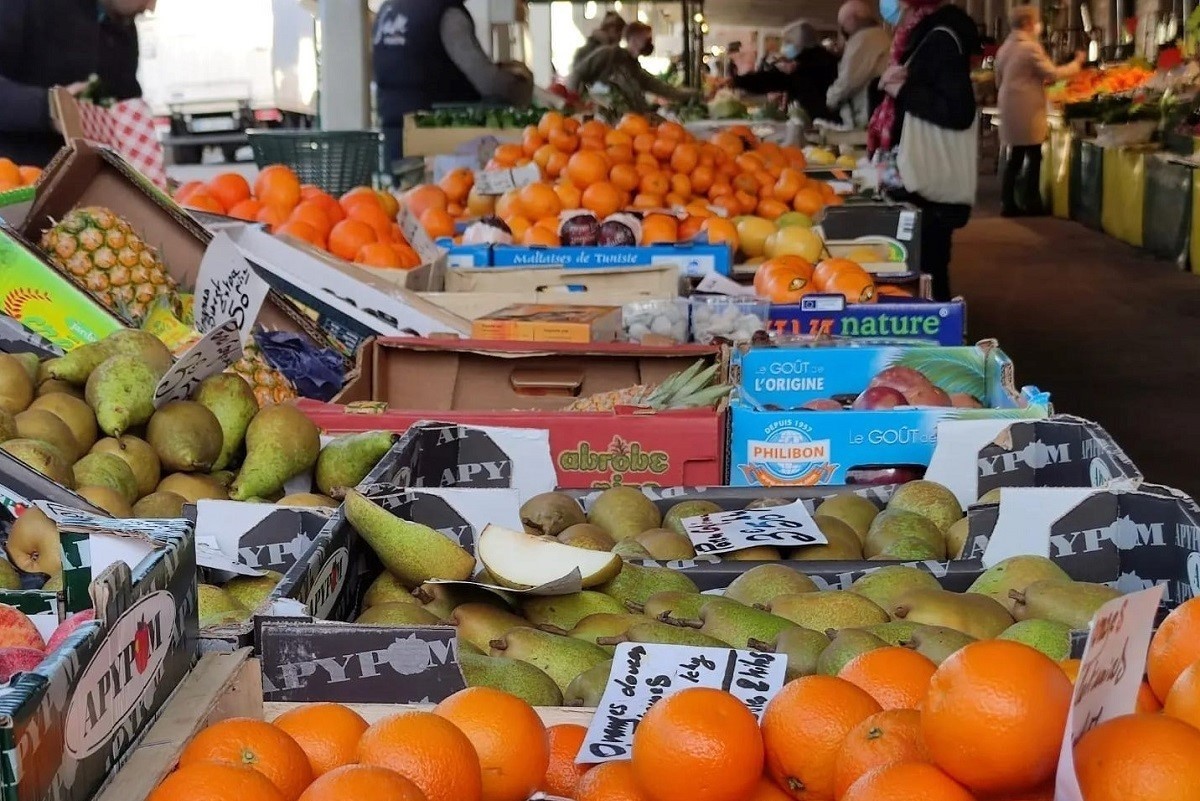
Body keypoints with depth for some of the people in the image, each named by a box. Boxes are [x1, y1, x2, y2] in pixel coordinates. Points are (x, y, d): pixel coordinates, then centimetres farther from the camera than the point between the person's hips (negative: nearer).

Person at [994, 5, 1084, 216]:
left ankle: (1008, 203, 9)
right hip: (1027, 111, -8)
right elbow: (1053, 74, -15)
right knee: (1033, 157, -1)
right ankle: (1031, 203, 0)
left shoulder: (1005, 48, 13)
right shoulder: (1031, 47, -13)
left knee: (1015, 157, 11)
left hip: (1009, 110, 8)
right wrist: (1077, 63, -1)